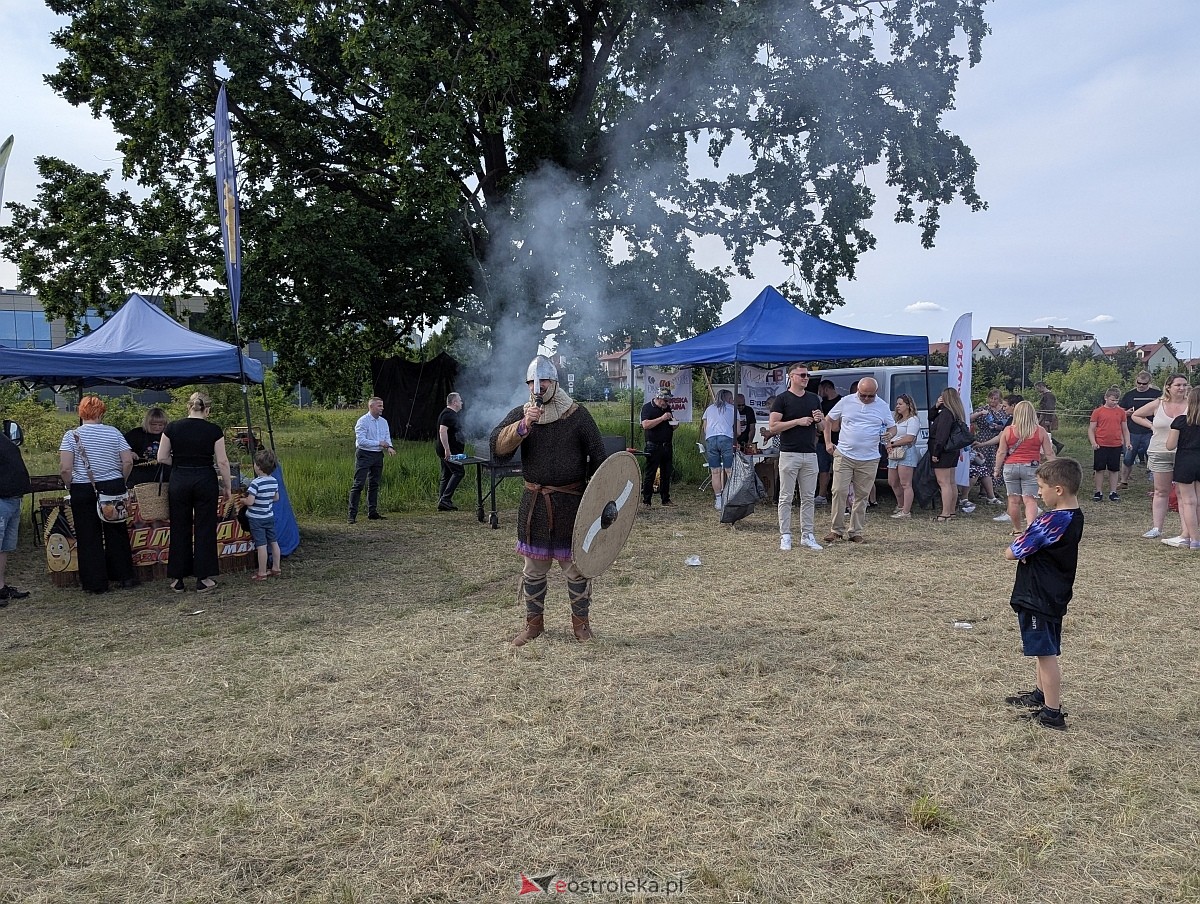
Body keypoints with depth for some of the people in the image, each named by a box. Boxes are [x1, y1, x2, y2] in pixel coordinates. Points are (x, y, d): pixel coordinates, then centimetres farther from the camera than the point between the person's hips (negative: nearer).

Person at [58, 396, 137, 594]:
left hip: (83, 491, -2)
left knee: (89, 537, 5)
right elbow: (128, 461, -3)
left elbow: (65, 468, -12)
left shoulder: (71, 436, -4)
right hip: (113, 488, 2)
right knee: (116, 533, 12)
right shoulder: (113, 433, 1)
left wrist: (69, 486, 4)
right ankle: (125, 576, 18)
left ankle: (96, 583, 10)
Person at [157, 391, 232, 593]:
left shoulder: (173, 427, -1)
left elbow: (162, 458, 0)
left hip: (179, 480, 2)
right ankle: (203, 578, 9)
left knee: (179, 529, 11)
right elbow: (222, 462, -6)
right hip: (205, 481, -2)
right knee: (205, 529, 6)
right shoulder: (214, 430, -6)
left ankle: (178, 579, 15)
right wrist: (227, 487, 3)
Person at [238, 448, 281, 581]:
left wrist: (242, 500, -4)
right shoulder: (274, 481, 1)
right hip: (270, 516, 7)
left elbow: (250, 501, -23)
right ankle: (276, 568, 23)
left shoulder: (256, 483, -21)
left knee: (261, 545, -4)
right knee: (273, 542, 14)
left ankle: (262, 573, 2)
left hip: (256, 519, -7)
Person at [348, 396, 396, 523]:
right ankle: (352, 514, -7)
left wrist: (389, 447, -13)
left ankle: (372, 512, 19)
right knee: (358, 484, -8)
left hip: (378, 455, 7)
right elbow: (361, 441, -17)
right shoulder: (362, 421, -10)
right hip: (364, 455, -7)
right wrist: (379, 443, -17)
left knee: (374, 484, 12)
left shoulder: (383, 422, 12)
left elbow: (387, 437, 9)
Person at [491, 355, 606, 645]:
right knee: (533, 569, 12)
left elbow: (597, 457, -2)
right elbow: (497, 447, -12)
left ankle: (581, 621, 24)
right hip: (534, 503, 3)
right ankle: (534, 623, 28)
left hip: (571, 502, -2)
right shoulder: (519, 414, 3)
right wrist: (523, 425, -25)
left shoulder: (577, 415, -4)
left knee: (576, 566, 6)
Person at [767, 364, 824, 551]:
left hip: (810, 454, 5)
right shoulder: (782, 399, -3)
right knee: (786, 497, 0)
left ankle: (807, 535, 14)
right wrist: (798, 421, -16)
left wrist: (820, 419, -3)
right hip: (789, 454, -5)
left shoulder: (814, 398, 13)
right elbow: (772, 427, -10)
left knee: (808, 498, 8)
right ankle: (785, 536, 5)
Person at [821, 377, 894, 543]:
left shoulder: (882, 406, 4)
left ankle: (856, 532, 15)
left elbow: (892, 427, 11)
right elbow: (828, 420, 11)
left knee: (862, 496, 6)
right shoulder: (846, 402, 1)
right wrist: (828, 443, 3)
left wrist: (890, 434, -13)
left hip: (869, 459, 1)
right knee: (839, 492, -6)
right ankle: (837, 530, 3)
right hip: (844, 456, -1)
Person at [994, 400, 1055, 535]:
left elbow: (1001, 453, 0)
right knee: (1030, 500, -3)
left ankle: (1017, 529, 20)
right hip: (1031, 468, -1)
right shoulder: (1040, 431, -1)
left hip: (1011, 467, 1)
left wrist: (997, 469, 10)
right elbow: (1049, 453, 2)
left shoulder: (1008, 430, -1)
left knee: (1014, 500, 9)